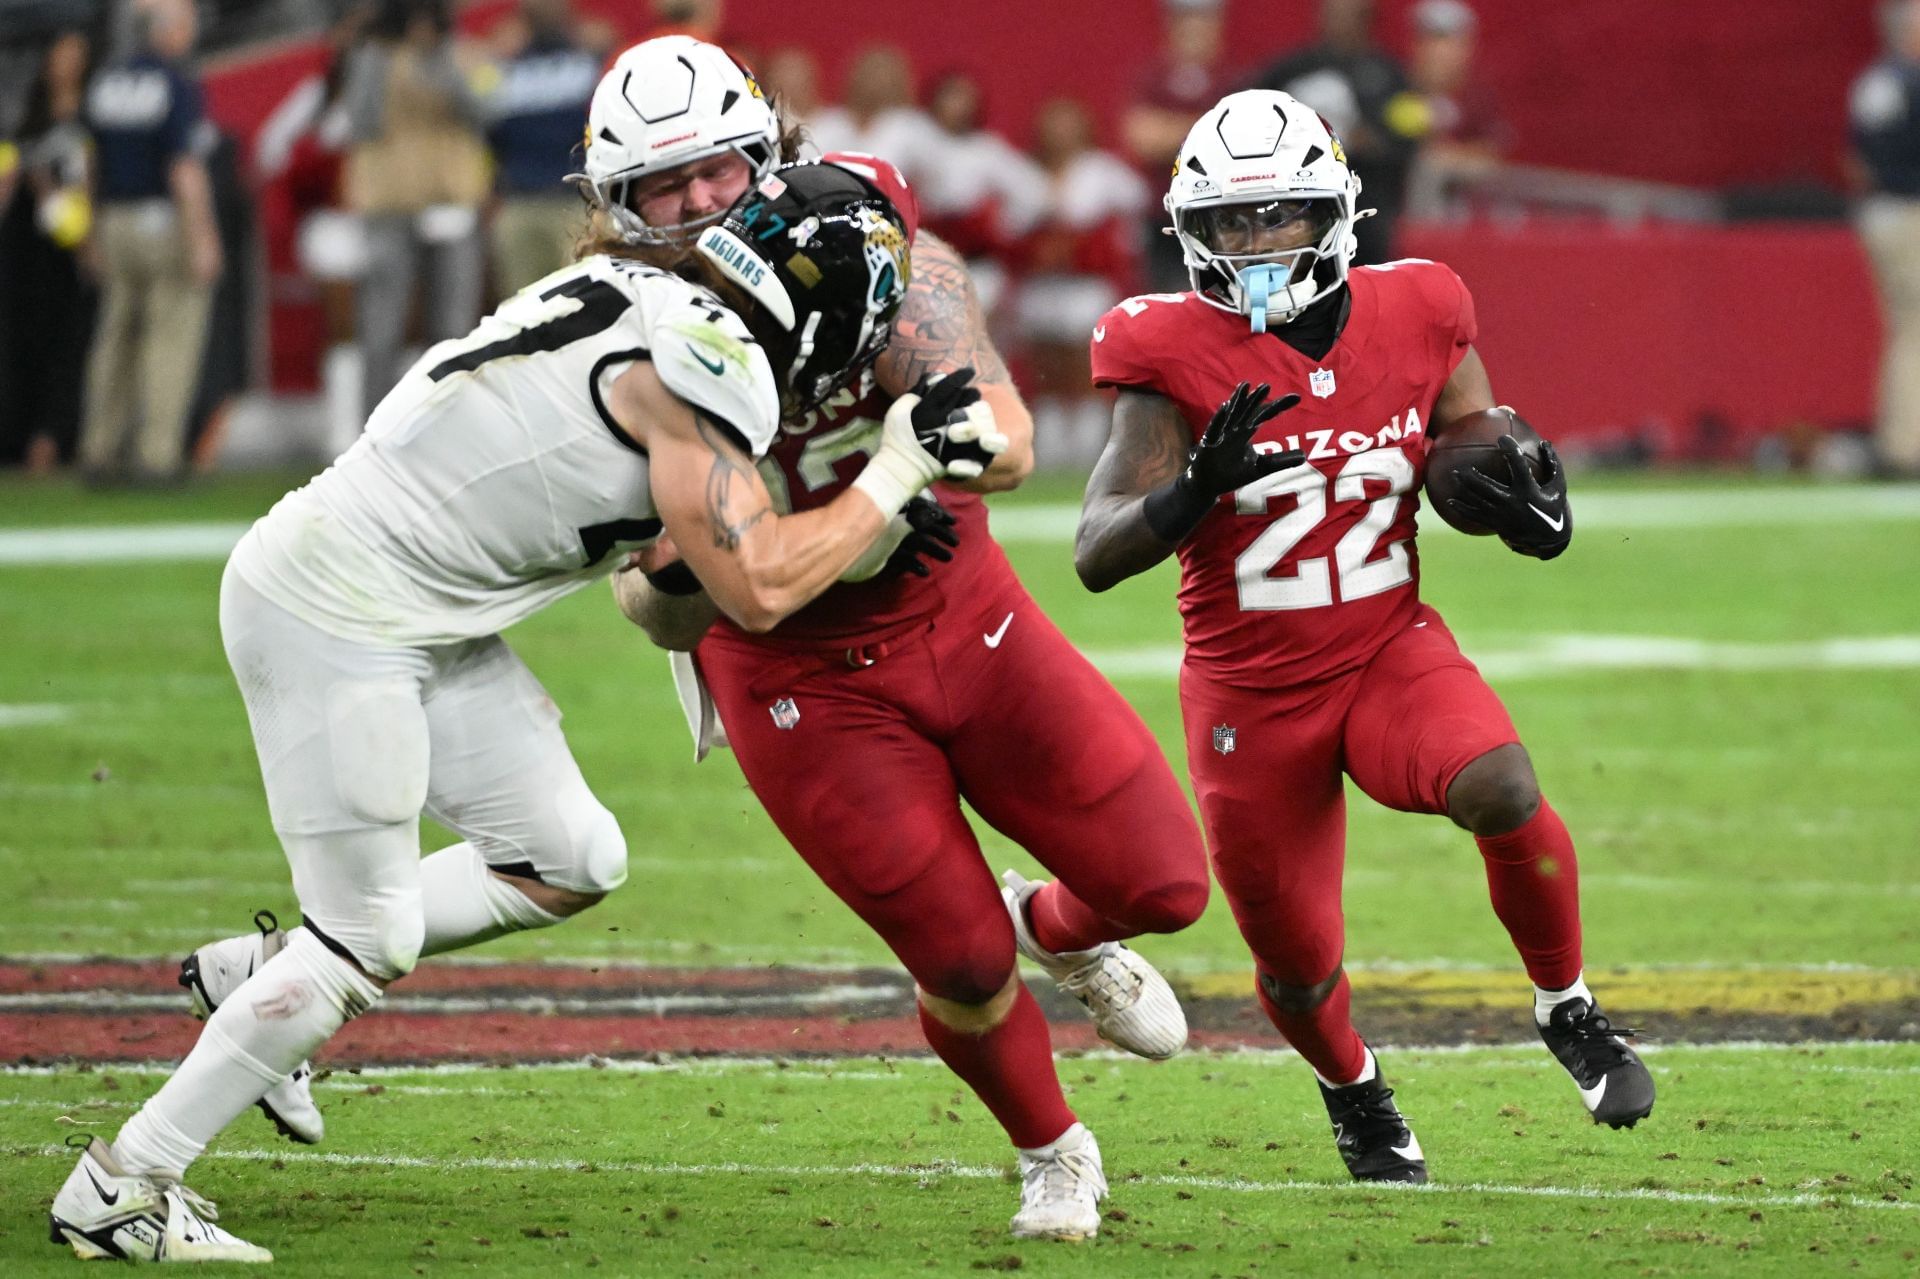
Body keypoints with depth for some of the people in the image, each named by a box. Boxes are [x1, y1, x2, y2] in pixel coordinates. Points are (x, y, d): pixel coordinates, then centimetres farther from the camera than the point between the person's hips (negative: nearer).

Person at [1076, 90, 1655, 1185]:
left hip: (1391, 652, 1)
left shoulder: (1416, 321, -5)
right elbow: (1096, 554, -17)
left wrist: (1534, 507, -13)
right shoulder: (1178, 360, -13)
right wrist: (1197, 489, -36)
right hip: (1251, 694, -1)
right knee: (1298, 972, 8)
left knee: (1501, 787, -32)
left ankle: (1570, 1013, -6)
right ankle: (1356, 1094, 45)